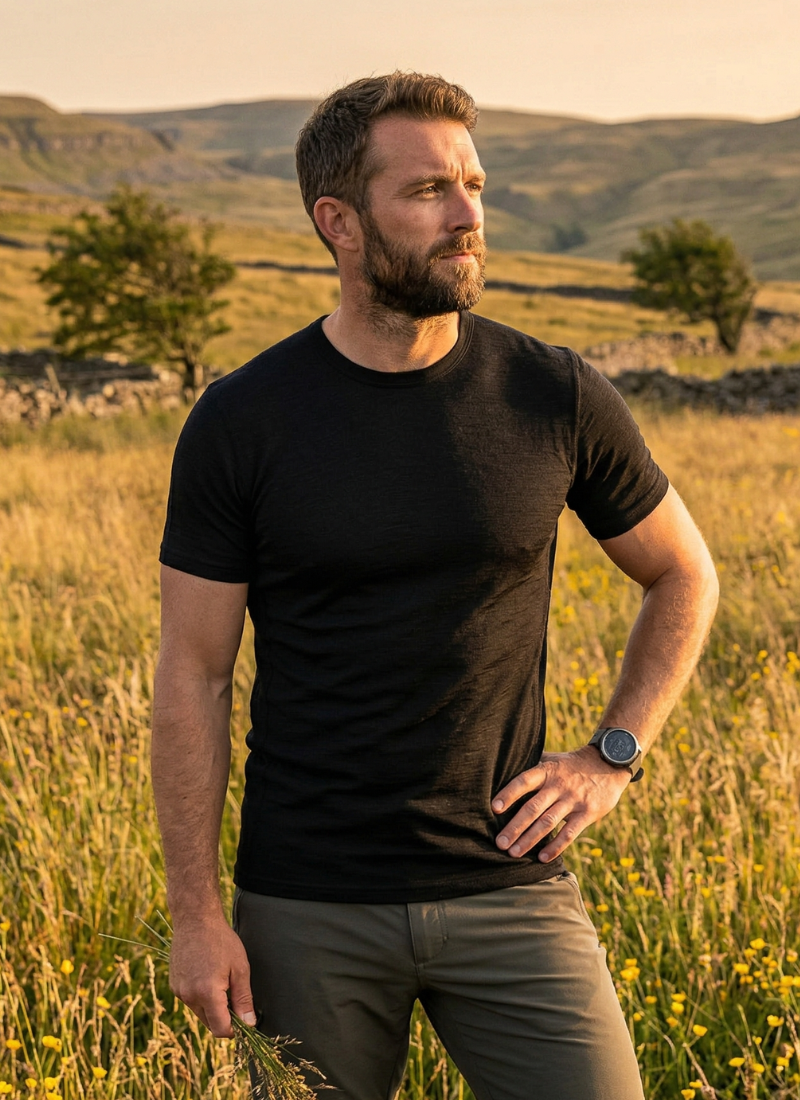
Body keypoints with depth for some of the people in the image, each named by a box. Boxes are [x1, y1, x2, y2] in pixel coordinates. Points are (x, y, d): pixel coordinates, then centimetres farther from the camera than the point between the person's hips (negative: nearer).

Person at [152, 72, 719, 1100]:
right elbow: (191, 679, -2)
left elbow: (683, 576, 14)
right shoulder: (240, 424, -5)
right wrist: (197, 916, -5)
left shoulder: (558, 399, -2)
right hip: (309, 908, -1)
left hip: (509, 888, 1)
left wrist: (612, 756, 1)